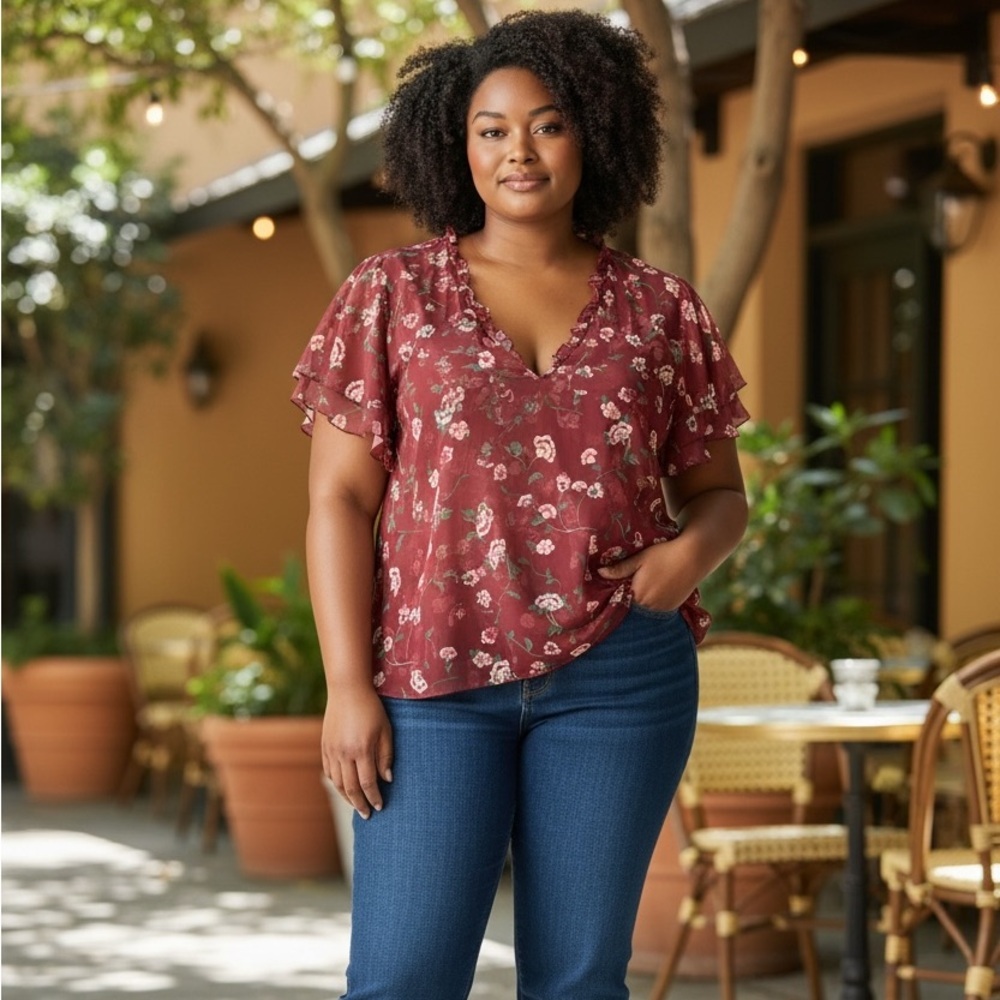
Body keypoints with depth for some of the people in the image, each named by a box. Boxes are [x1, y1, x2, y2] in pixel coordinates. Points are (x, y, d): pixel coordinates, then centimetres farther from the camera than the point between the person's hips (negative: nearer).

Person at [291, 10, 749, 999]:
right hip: (435, 676, -1)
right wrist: (348, 685, -9)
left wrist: (690, 551, -9)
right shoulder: (391, 295, 2)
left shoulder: (661, 312, 6)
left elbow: (719, 493, 14)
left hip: (619, 676, 2)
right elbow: (339, 499, -1)